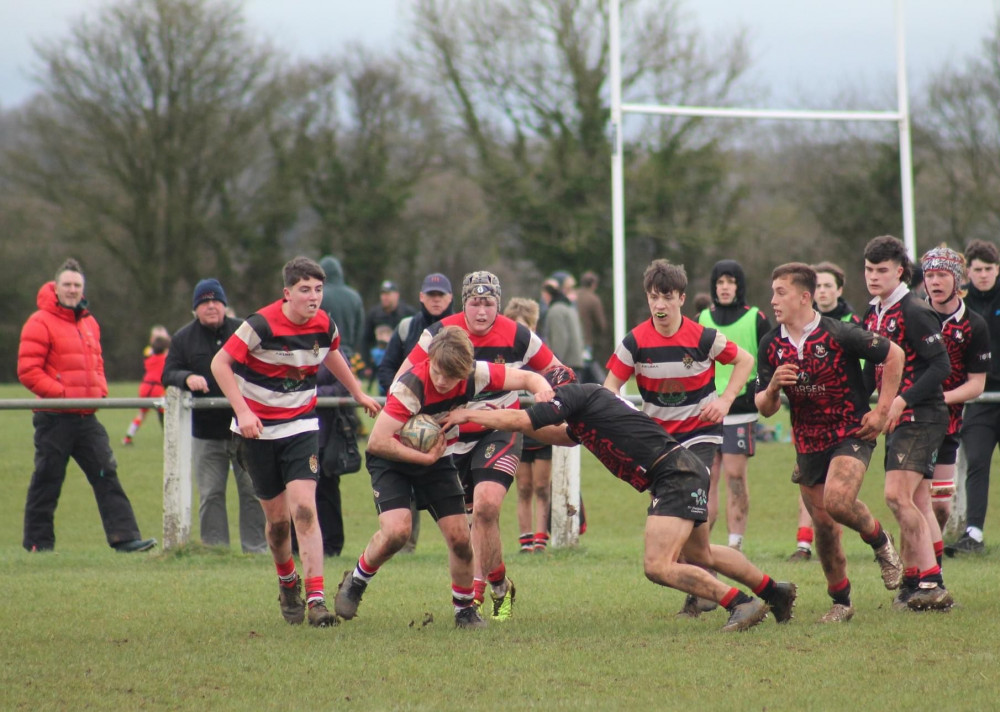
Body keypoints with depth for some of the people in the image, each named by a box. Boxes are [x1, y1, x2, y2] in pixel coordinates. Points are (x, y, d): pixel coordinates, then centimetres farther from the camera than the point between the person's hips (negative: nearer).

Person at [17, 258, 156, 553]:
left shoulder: (89, 323, 16)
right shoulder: (41, 323, -7)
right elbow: (27, 371, -13)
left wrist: (100, 390, 7)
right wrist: (61, 393, -16)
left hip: (86, 417, 6)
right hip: (54, 418, -6)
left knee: (107, 474, -2)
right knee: (47, 481, 1)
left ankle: (124, 537, -7)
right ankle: (38, 543, 9)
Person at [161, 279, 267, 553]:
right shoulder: (183, 338, 8)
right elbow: (168, 374, 3)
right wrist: (187, 378, -18)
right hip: (205, 431, 1)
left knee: (253, 490, 1)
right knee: (210, 494, 4)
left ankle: (256, 548, 7)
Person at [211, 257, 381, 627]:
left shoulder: (324, 325, -3)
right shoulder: (263, 325, -18)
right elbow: (220, 363, -15)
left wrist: (358, 393, 30)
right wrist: (243, 411, -24)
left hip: (301, 426, 2)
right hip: (258, 428, -2)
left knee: (304, 509, -14)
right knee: (277, 517, 4)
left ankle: (316, 598, -19)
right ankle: (287, 581, 33)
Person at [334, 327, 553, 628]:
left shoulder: (475, 375, -18)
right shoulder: (411, 387, -32)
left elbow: (526, 377, -5)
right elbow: (377, 442, -33)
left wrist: (542, 389, -29)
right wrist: (425, 457, -27)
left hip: (437, 458, 4)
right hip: (393, 458, -4)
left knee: (460, 537, -5)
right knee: (397, 530, -23)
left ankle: (465, 609, 17)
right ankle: (355, 583, 4)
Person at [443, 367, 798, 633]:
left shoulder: (575, 394, -8)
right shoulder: (588, 403, 20)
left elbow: (522, 421, -12)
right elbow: (564, 435, 39)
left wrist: (469, 415, 3)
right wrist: (504, 418, 33)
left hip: (677, 474, -10)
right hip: (681, 472, 10)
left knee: (658, 566, -17)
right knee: (700, 555, 28)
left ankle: (742, 604, -14)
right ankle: (775, 591, 40)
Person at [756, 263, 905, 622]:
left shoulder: (839, 334, -15)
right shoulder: (771, 346, 0)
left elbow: (893, 354, -5)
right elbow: (764, 408, 5)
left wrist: (882, 411, -6)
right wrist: (773, 387, -19)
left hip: (852, 434, -5)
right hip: (808, 442, 5)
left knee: (837, 502, -27)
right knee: (823, 525, 4)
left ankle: (880, 542, 4)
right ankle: (840, 601, 21)